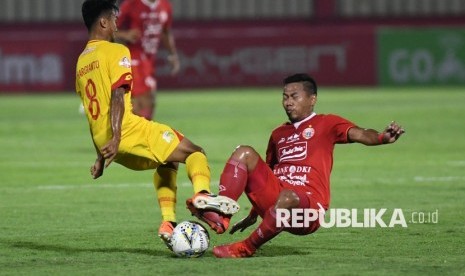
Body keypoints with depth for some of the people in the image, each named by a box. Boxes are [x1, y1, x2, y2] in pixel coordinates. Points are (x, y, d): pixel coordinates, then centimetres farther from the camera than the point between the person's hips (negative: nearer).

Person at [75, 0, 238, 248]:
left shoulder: (81, 61, 19)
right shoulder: (116, 52, -5)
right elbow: (117, 95, -19)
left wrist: (101, 156, 27)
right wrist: (116, 138, -27)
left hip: (102, 141, 8)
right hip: (129, 131, -8)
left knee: (166, 161, 28)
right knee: (195, 153, -3)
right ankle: (202, 194, -32)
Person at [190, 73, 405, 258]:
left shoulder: (326, 124, 5)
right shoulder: (279, 134, 23)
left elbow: (359, 134, -13)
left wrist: (382, 138, -35)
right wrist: (254, 214, 35)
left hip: (308, 205, -6)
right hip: (274, 198, 6)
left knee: (287, 198, -41)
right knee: (245, 153, -8)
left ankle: (247, 248, -23)